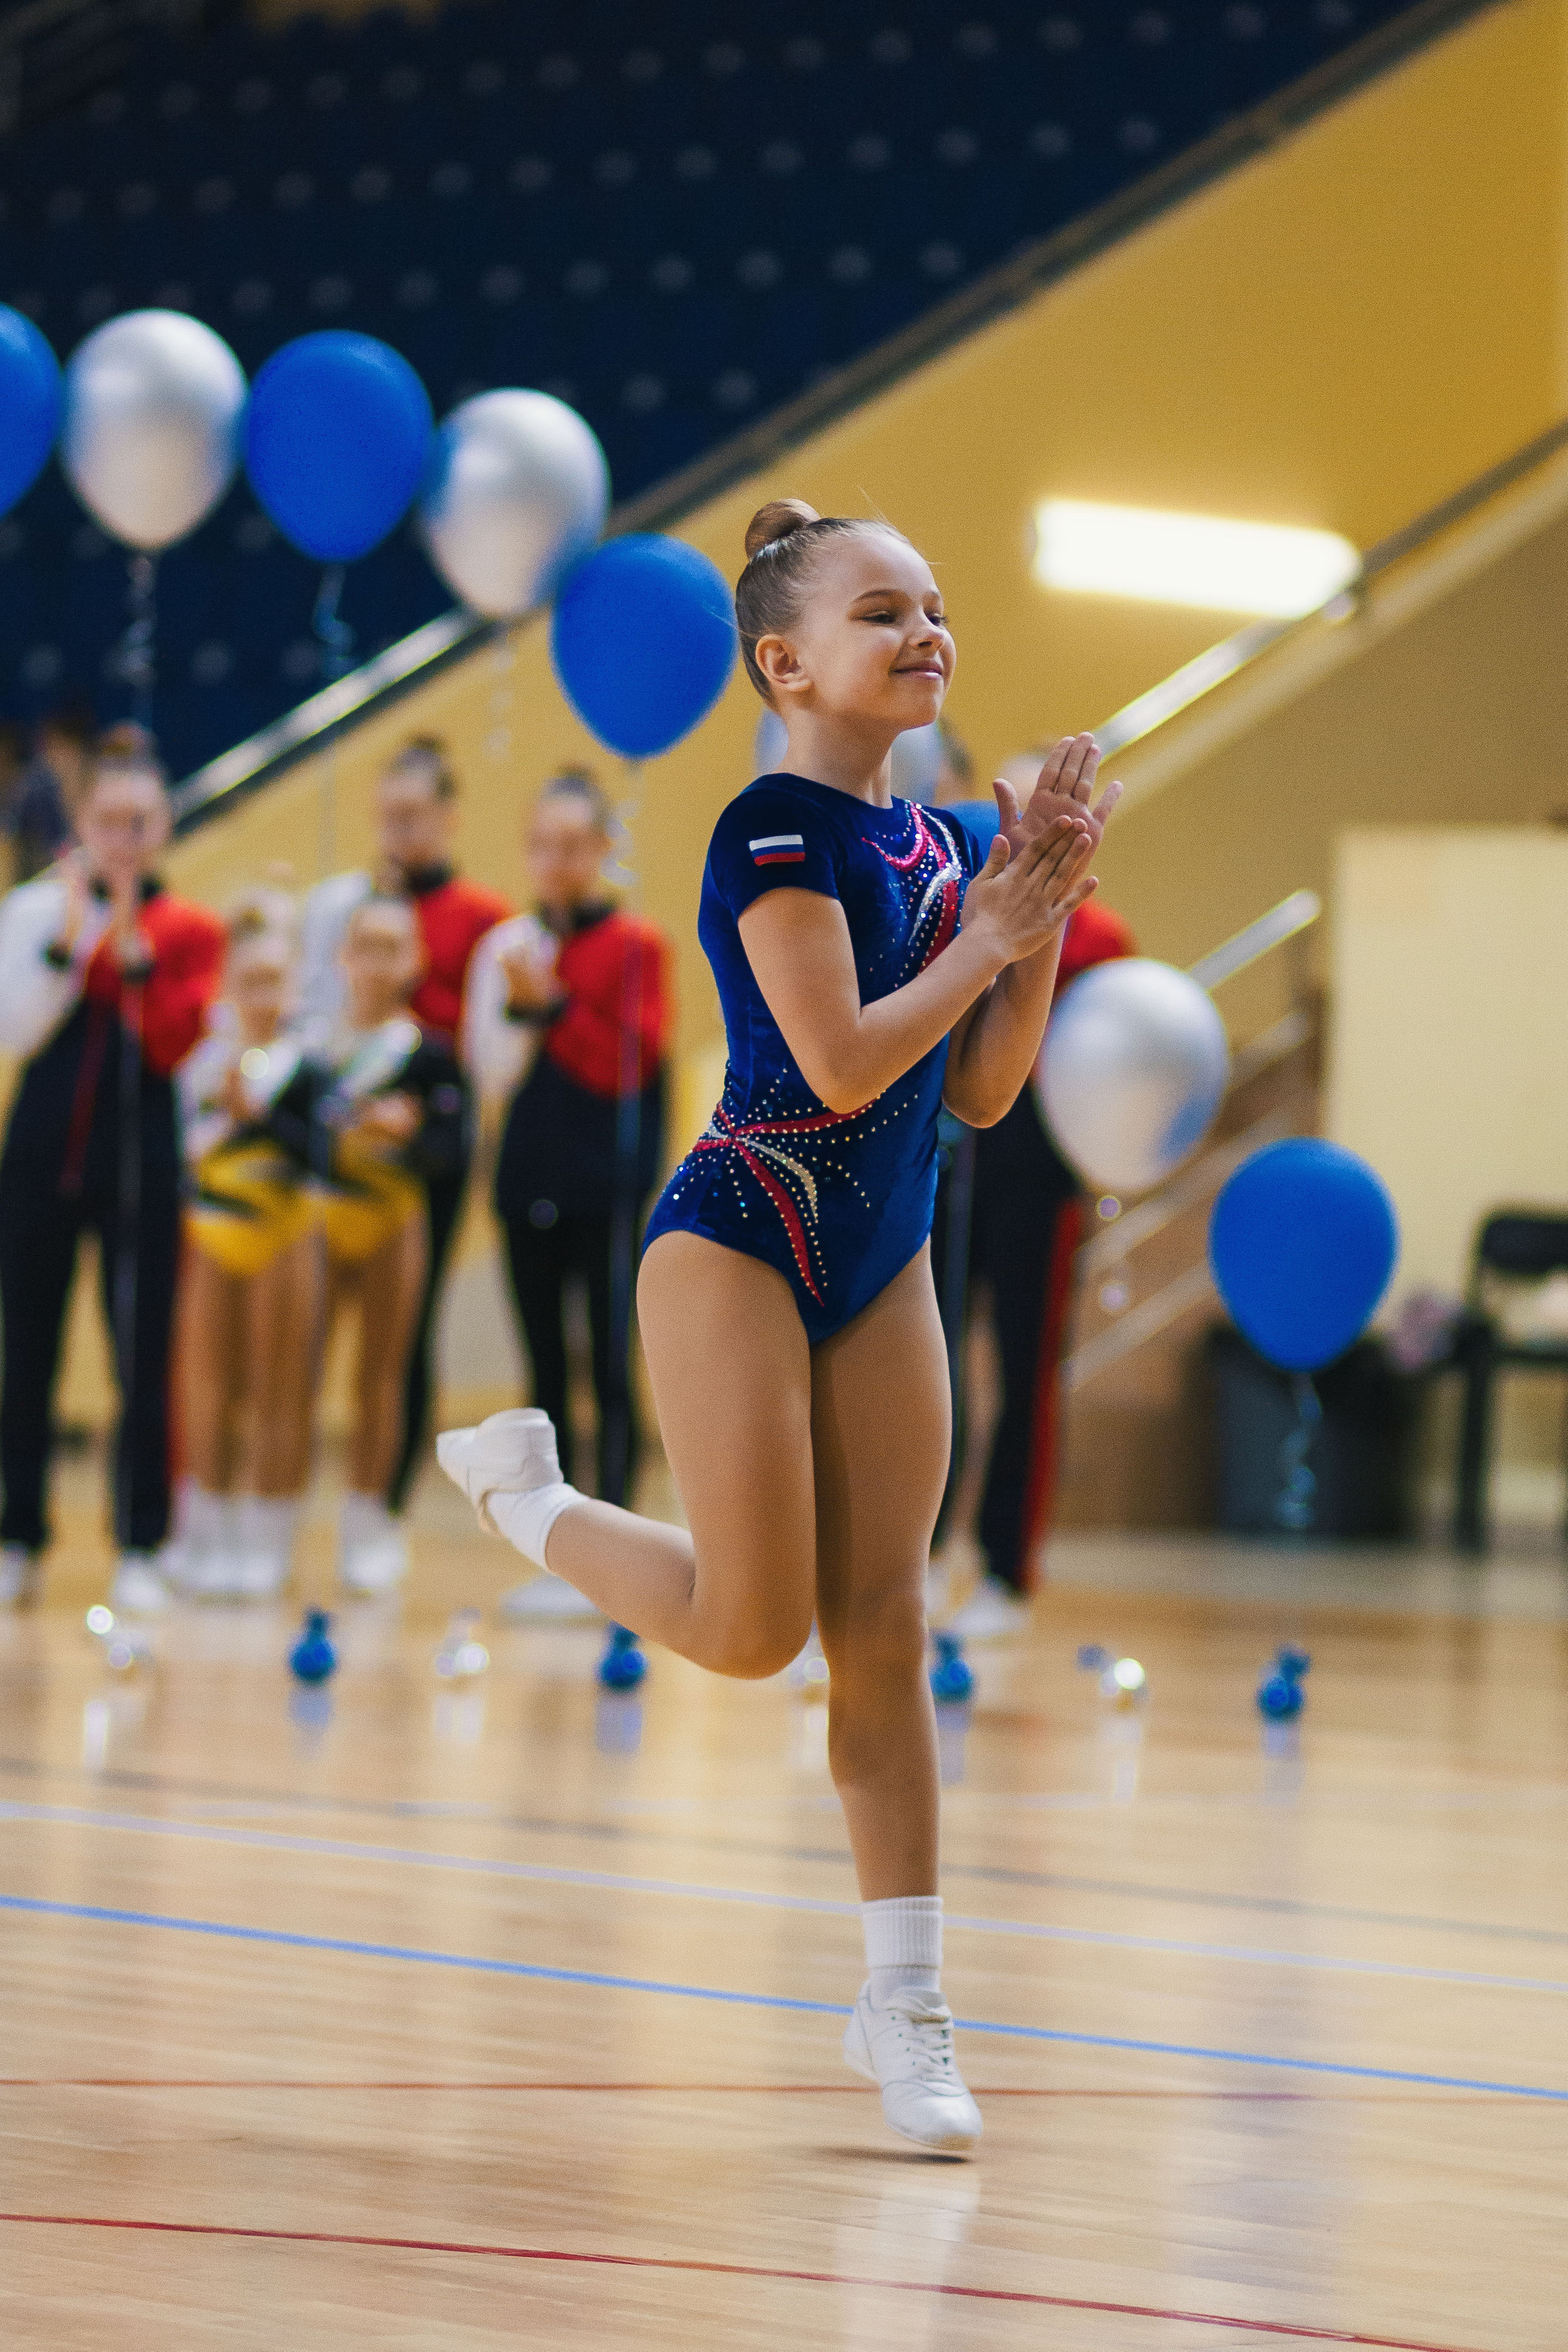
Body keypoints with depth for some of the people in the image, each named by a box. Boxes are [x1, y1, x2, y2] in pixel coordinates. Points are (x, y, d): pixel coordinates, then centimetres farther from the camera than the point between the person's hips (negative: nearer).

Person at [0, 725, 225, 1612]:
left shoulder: (191, 931, 3)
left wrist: (133, 947, -19)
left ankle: (143, 1551, 3)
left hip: (141, 1160, -1)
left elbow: (174, 1044, -10)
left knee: (144, 1357, -3)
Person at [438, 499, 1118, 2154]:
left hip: (882, 1266, 7)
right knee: (752, 1628, -6)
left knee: (882, 1630, 3)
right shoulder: (778, 833, -15)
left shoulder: (938, 844, 8)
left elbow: (982, 1093, 8)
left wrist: (1046, 920, -2)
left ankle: (903, 2000, 6)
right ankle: (519, 1486, 22)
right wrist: (984, 936, -13)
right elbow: (843, 1061, -22)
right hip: (737, 1245, -7)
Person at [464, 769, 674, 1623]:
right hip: (529, 1183, 4)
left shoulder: (636, 947, -3)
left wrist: (554, 1004, -19)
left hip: (607, 1191, -4)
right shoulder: (508, 947, 8)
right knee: (546, 1374, 8)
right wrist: (517, 1003, -13)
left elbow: (631, 1063, -12)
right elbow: (493, 1071, 3)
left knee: (610, 1373, -5)